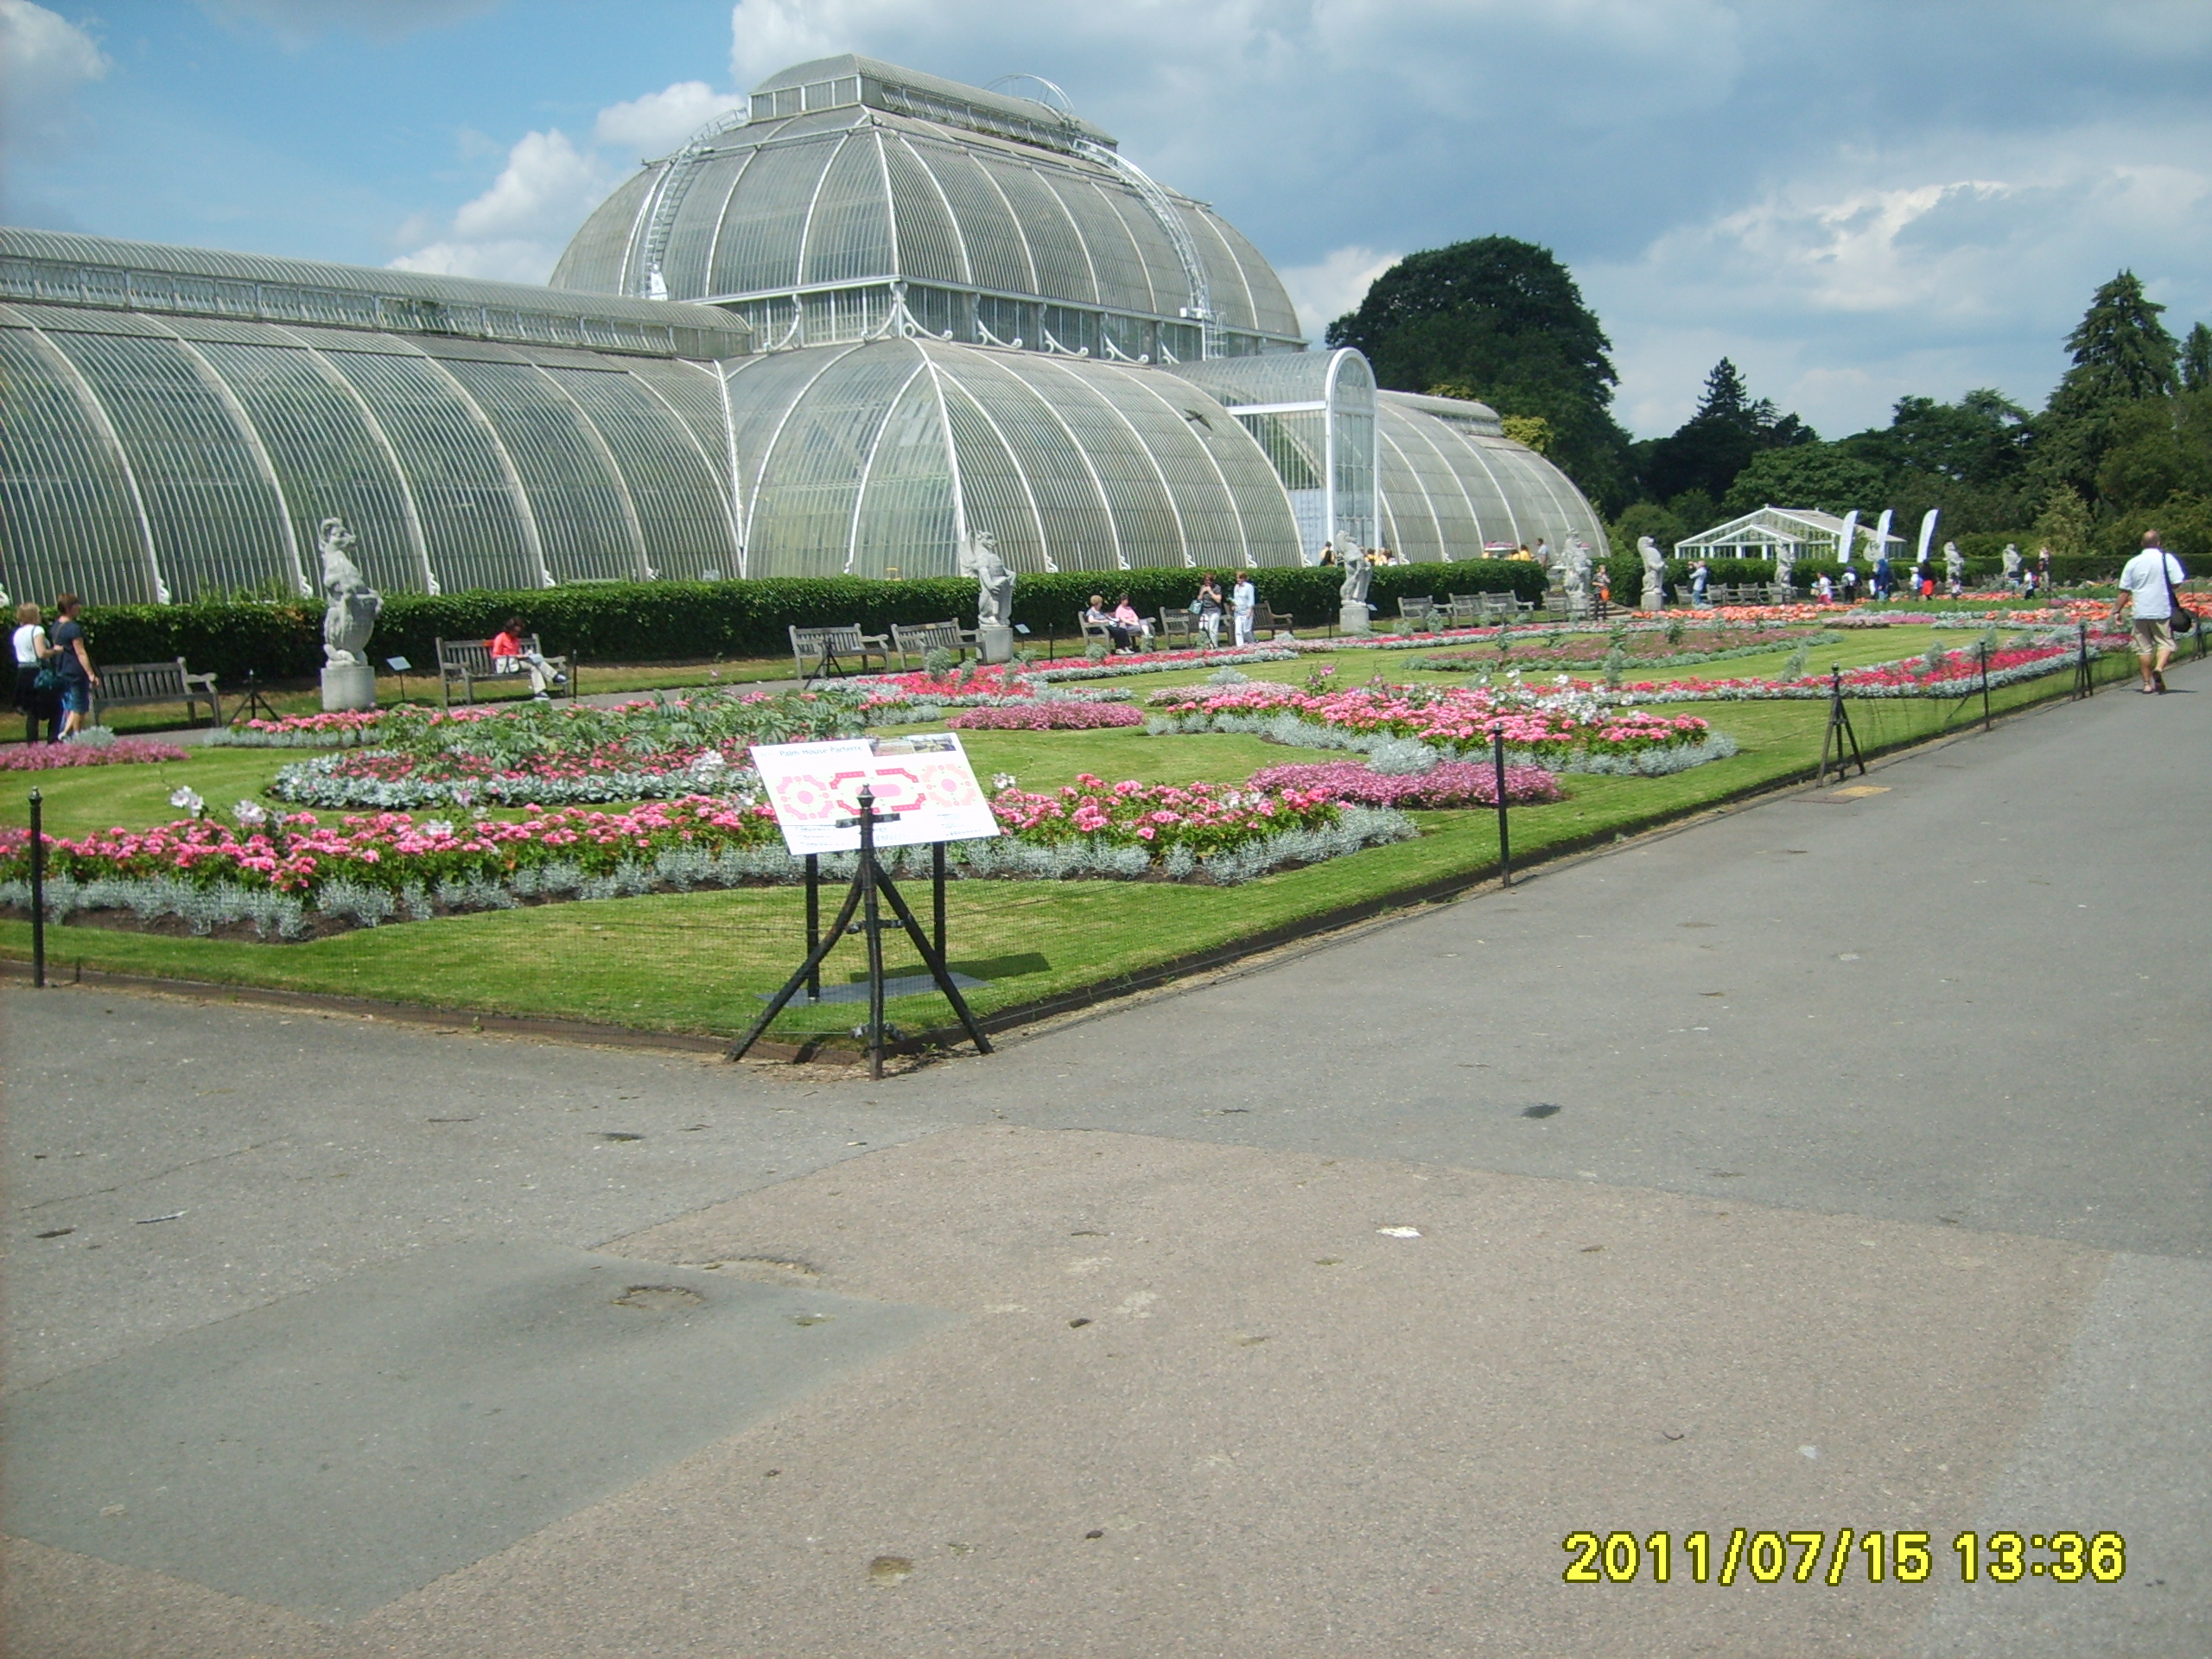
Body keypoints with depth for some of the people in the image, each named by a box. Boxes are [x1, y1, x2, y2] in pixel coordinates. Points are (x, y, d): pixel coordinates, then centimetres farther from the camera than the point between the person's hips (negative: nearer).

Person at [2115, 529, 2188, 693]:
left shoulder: (2132, 563, 4)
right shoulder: (2167, 559, -3)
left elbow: (2124, 591, 4)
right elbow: (2178, 583, -8)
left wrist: (2116, 611, 12)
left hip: (2140, 612, 2)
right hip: (2162, 611, -2)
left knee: (2144, 648, 7)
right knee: (2166, 642, 6)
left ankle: (2147, 683, 8)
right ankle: (2159, 668, -21)